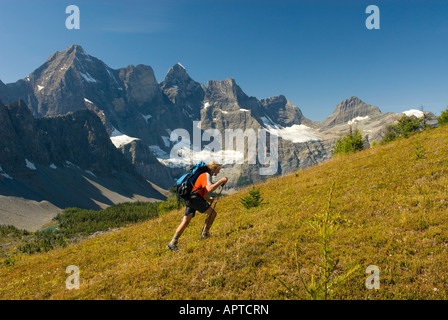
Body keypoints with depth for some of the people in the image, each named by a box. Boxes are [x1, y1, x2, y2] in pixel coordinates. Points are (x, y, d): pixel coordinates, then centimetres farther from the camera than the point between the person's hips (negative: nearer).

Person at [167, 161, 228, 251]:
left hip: (190, 199, 10)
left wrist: (208, 199, 21)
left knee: (185, 222, 7)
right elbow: (210, 189, -25)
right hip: (194, 198, -10)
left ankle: (173, 243, 7)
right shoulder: (206, 175, -7)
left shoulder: (206, 175, 25)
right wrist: (221, 181, -19)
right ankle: (205, 233, 2)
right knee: (213, 213, -3)